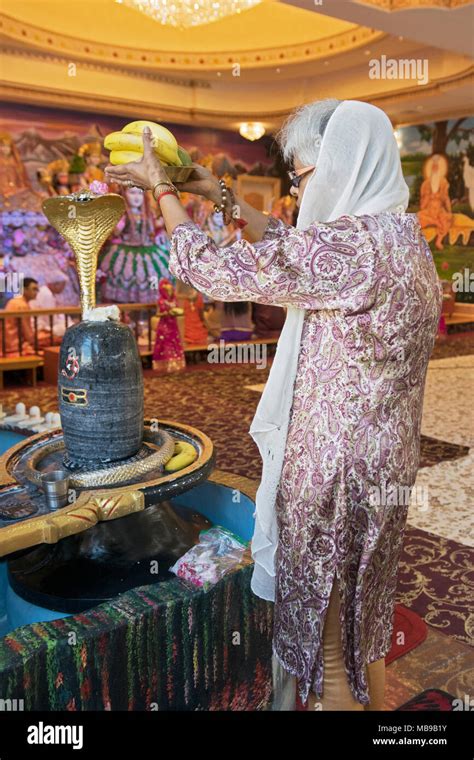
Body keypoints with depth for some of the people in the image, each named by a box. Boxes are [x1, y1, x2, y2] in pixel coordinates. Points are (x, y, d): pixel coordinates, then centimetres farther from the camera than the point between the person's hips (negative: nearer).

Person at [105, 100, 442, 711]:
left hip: (335, 473, -9)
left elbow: (211, 268, -17)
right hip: (383, 463, 9)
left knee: (327, 659, 13)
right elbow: (289, 249, 17)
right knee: (362, 626, 28)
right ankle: (374, 700, 48)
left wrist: (161, 188, -2)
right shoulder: (401, 237, 5)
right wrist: (219, 194, 19)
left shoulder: (349, 248, -24)